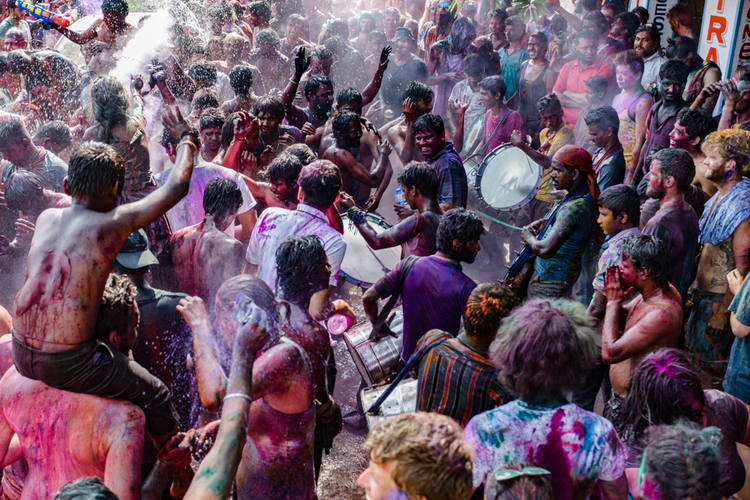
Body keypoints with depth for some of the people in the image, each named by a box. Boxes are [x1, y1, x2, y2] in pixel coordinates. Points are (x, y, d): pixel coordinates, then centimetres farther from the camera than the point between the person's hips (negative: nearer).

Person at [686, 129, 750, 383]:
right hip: (703, 292, 9)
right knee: (695, 352, 19)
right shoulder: (718, 198, 6)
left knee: (712, 367, 4)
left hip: (720, 298, -9)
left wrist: (724, 311, -20)